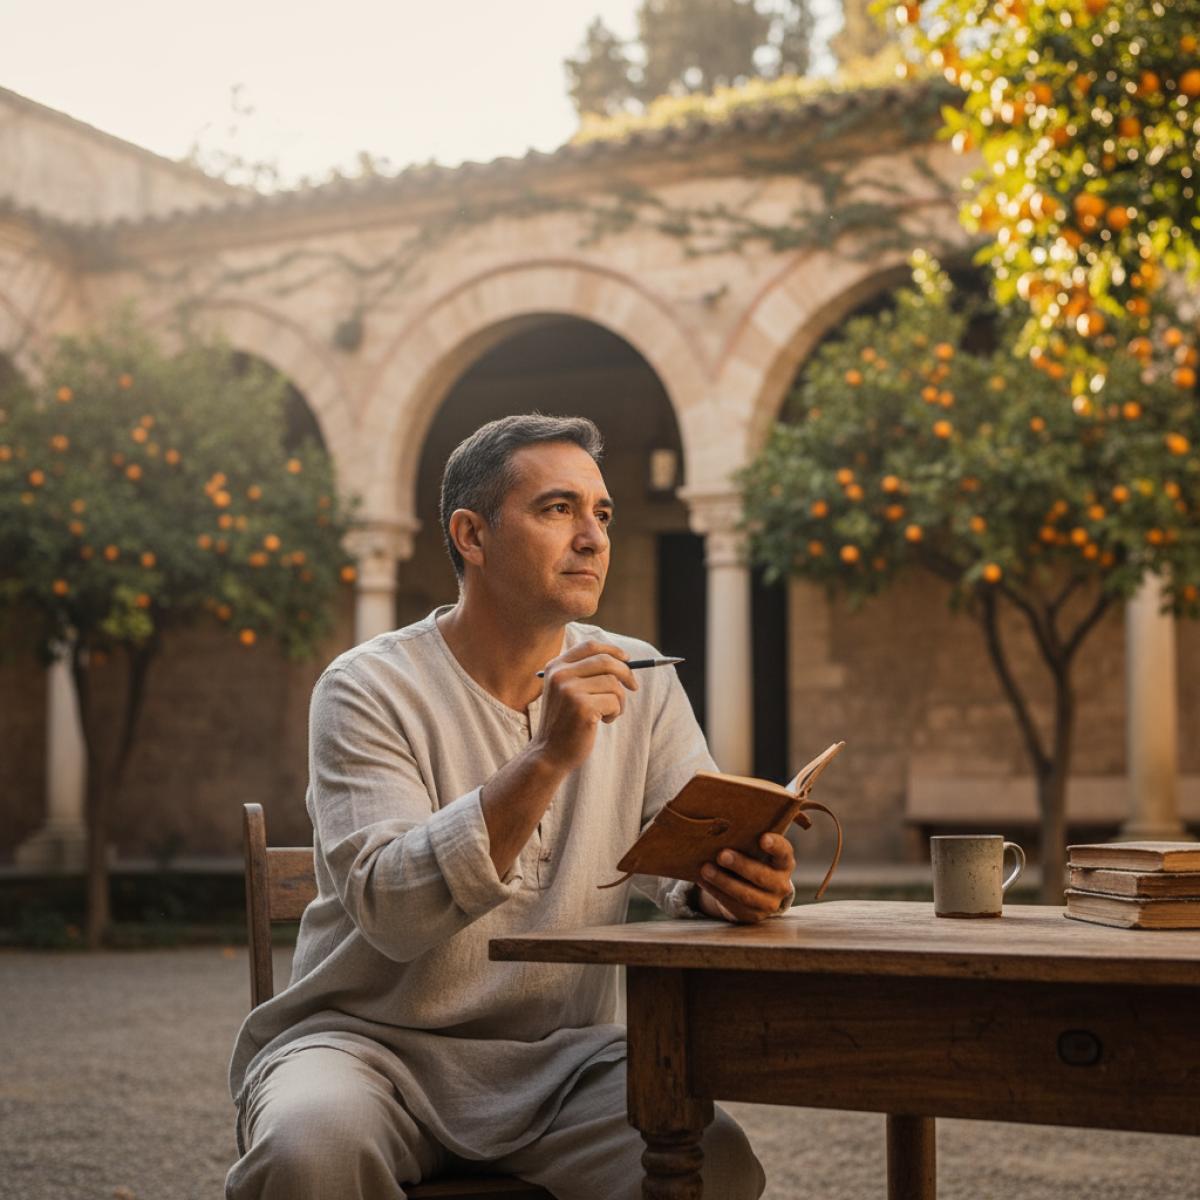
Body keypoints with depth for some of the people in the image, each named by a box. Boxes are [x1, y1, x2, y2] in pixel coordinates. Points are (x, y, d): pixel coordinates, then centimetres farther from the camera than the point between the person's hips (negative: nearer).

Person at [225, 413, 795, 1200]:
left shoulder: (639, 684, 6)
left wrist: (727, 886, -25)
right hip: (374, 1039, -3)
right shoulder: (370, 689, -8)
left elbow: (696, 856, 0)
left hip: (560, 1052, 3)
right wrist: (548, 759, -30)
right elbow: (390, 910, -21)